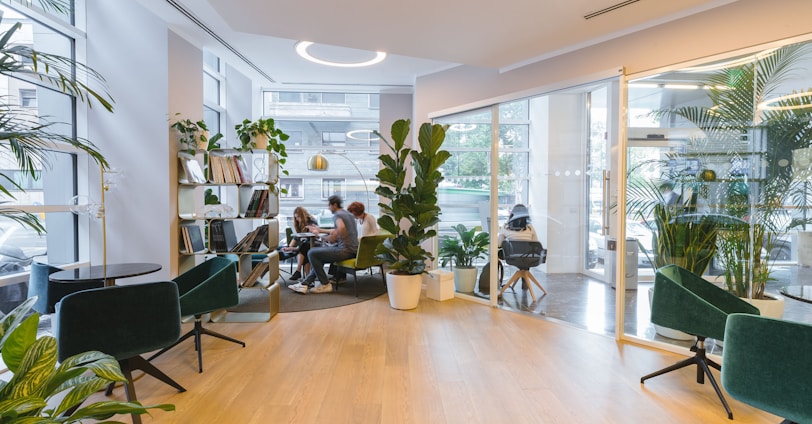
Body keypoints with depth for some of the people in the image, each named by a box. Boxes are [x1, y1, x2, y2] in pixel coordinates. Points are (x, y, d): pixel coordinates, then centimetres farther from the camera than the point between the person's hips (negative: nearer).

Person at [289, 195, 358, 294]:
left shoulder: (337, 215, -9)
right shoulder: (348, 214, 21)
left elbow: (341, 228, -32)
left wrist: (331, 238, -16)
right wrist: (320, 230, 40)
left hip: (345, 250, -10)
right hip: (353, 250, 10)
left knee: (312, 253, -3)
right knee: (318, 257, 21)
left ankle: (325, 284, 1)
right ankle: (305, 283, 13)